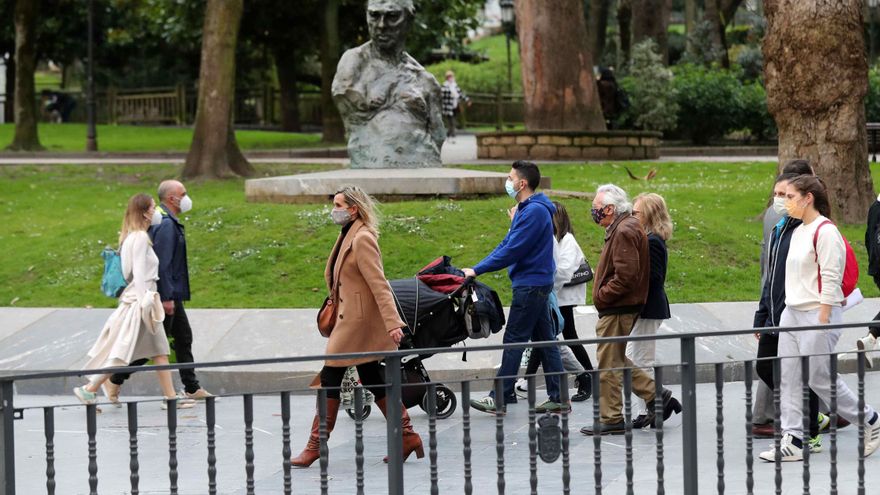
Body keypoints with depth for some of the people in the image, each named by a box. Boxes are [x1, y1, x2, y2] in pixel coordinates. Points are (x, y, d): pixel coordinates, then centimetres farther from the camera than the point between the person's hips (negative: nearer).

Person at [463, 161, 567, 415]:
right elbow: (506, 244, 18)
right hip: (536, 283, 10)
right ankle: (557, 397, 12)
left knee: (514, 340, -6)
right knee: (544, 340, 10)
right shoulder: (525, 209, 15)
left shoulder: (535, 212, -18)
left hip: (530, 286, -10)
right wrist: (476, 268, 10)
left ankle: (499, 399, -3)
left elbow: (512, 251, -21)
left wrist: (477, 270, -16)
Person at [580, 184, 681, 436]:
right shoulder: (626, 227, 15)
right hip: (622, 307, 10)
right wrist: (603, 294, 13)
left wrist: (601, 295, -15)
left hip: (617, 309, -10)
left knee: (609, 363, -3)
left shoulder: (624, 232, -18)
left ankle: (611, 419, 4)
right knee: (617, 361, 17)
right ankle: (656, 395, 17)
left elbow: (625, 276, -25)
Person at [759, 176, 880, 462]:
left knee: (819, 378, -4)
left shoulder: (825, 231, -14)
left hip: (817, 314, -9)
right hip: (791, 313, 9)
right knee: (788, 378, 2)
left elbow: (830, 280, -17)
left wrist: (822, 321, -19)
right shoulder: (798, 232, 15)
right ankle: (792, 442, 4)